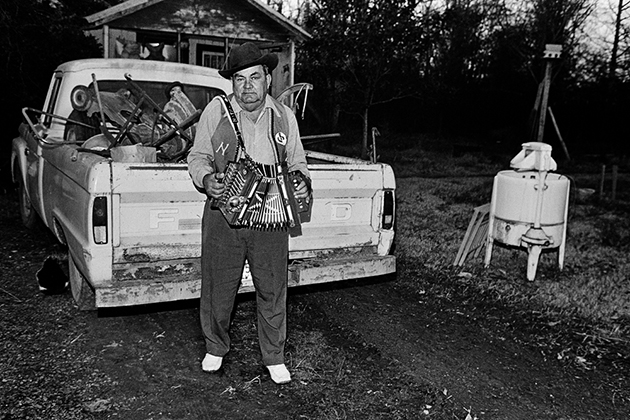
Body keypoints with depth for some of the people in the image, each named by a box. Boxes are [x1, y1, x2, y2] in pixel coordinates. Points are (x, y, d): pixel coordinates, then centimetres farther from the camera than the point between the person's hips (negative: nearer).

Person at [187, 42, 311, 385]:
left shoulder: (285, 116, 7)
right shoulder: (215, 111, 1)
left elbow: (296, 162, 15)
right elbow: (198, 156, 7)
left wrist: (302, 182, -6)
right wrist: (205, 179, -14)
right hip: (223, 216, -1)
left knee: (273, 291, 9)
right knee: (218, 289, 11)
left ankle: (274, 357, 29)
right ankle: (215, 348, 36)